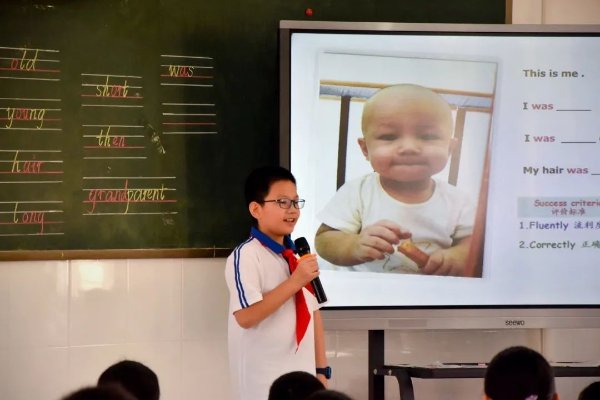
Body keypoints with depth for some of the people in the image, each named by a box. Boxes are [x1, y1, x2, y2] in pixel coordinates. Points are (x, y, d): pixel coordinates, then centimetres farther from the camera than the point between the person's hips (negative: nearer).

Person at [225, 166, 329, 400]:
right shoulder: (245, 256, -12)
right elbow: (245, 316, -23)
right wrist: (295, 281, -21)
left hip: (302, 377, 7)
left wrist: (321, 368, 11)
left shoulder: (300, 256, 12)